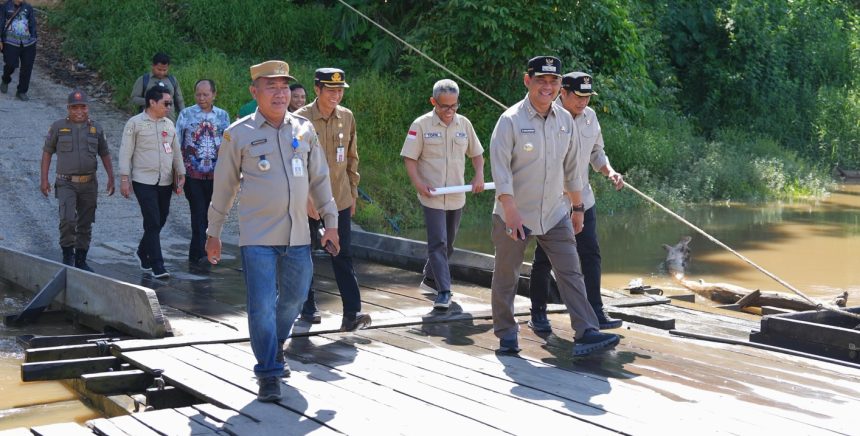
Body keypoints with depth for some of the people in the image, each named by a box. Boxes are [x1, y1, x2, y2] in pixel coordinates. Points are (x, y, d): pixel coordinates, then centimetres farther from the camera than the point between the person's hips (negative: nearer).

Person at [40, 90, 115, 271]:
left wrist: (111, 178, 6)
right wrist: (44, 179, -1)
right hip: (66, 183, -3)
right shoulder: (58, 127, 2)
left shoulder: (96, 128, 8)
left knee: (85, 225, 8)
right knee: (67, 220, -19)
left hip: (89, 184, 3)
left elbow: (105, 154, 14)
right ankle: (67, 255, -2)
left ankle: (81, 261, 19)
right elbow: (47, 152, 5)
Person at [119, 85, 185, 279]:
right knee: (152, 223, -10)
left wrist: (181, 174, 16)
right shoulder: (135, 123, -4)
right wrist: (124, 179, -9)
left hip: (165, 182, 6)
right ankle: (157, 266, -8)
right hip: (144, 181, -6)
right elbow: (126, 152, -5)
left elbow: (176, 152, 19)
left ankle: (143, 252, 33)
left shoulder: (169, 124, 12)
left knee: (160, 221, 10)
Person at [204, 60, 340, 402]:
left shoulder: (304, 130, 8)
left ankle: (276, 347, 40)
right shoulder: (238, 134, -1)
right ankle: (268, 374, 3)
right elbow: (224, 186, 5)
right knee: (262, 305, -7)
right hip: (257, 236, -4)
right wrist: (213, 233, 7)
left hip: (297, 235, 4)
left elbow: (319, 178, 16)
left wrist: (330, 221, 13)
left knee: (294, 297, 14)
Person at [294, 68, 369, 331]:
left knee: (343, 257, -3)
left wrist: (353, 192, 13)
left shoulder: (347, 117, 4)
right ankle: (307, 307, 24)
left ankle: (352, 314, -7)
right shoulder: (301, 119, -10)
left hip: (340, 200, 3)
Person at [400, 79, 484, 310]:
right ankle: (443, 291, -10)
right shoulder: (421, 125, -7)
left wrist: (479, 176, -2)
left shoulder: (464, 124, 5)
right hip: (432, 196, -5)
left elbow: (476, 154, 15)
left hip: (457, 196, 5)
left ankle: (430, 279, 34)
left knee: (448, 243, 16)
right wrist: (419, 184, -19)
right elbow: (409, 158, -6)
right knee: (438, 243, -10)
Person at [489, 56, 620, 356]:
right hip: (514, 215, -4)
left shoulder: (565, 120, 6)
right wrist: (511, 212, -23)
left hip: (555, 214, 4)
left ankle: (586, 334, -7)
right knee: (506, 276, 7)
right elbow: (500, 167, -16)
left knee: (570, 272, -4)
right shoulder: (511, 120, -11)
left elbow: (571, 167, 15)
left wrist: (577, 207, 16)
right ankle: (506, 334, 22)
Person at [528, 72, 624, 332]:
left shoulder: (590, 116, 8)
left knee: (591, 255, 2)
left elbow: (596, 152, 19)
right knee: (544, 259, 4)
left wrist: (609, 171, 0)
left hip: (582, 200, 6)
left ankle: (595, 313, 7)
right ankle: (538, 314, 17)